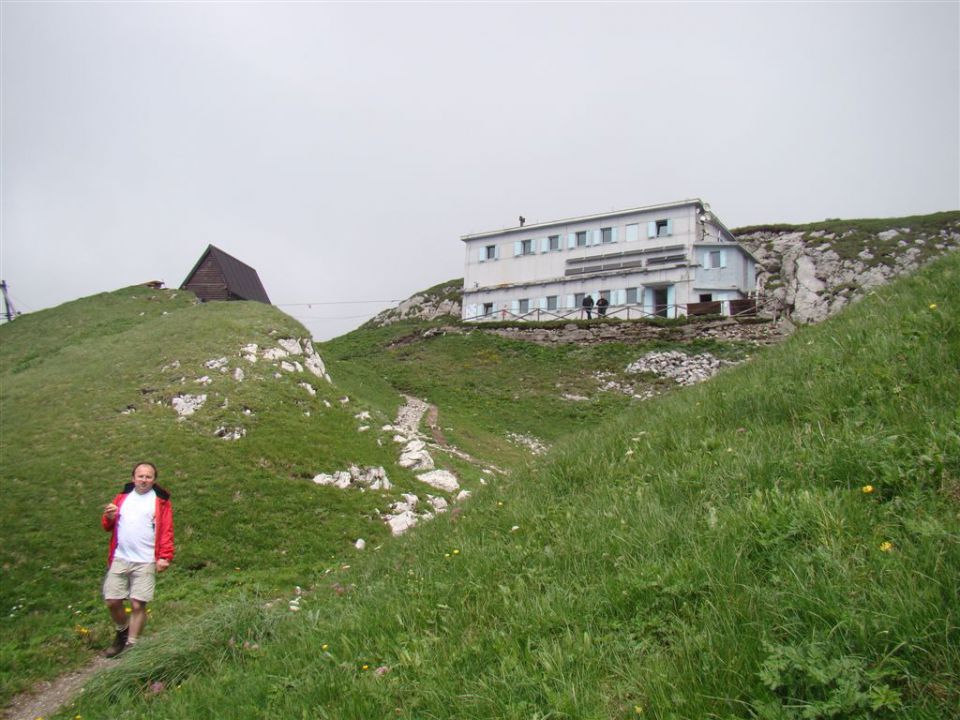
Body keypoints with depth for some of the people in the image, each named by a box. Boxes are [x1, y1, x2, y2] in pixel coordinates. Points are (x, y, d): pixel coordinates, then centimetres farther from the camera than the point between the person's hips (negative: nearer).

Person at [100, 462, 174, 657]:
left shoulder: (160, 501, 2)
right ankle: (122, 632, 34)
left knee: (138, 605, -4)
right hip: (119, 559, 4)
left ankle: (131, 645, 11)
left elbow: (166, 531, -4)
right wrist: (109, 517, -6)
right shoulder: (122, 497, 14)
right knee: (112, 601, 7)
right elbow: (107, 526, 17)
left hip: (145, 562, -4)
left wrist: (165, 556, -16)